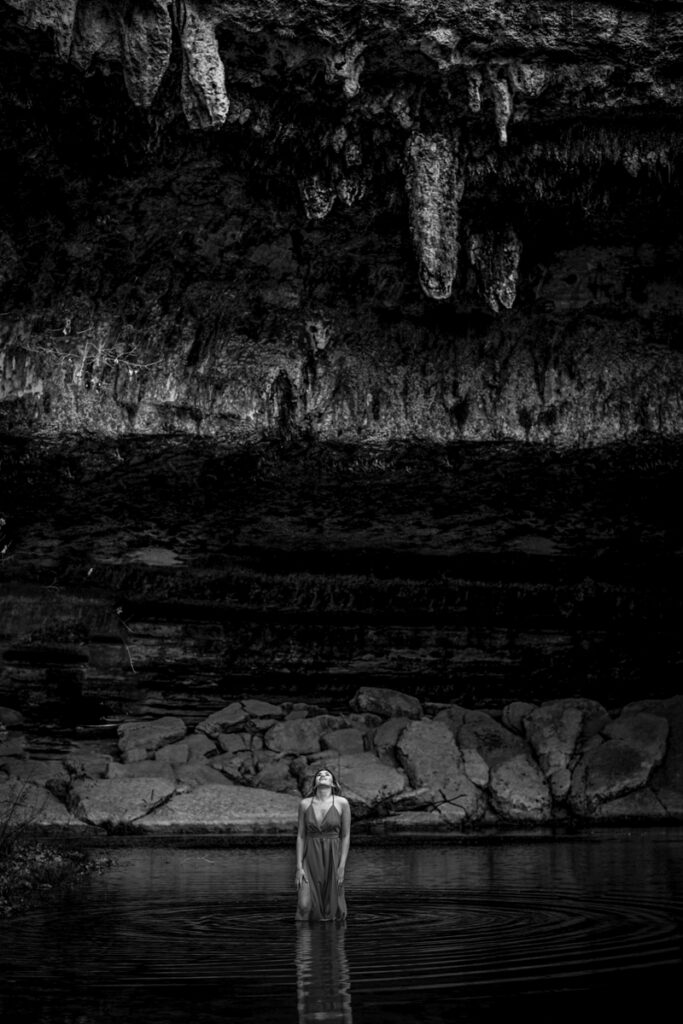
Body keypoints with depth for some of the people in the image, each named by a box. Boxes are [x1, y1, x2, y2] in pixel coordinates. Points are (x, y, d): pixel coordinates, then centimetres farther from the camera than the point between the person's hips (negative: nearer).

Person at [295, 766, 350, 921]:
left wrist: (342, 867, -9)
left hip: (333, 858, -1)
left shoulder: (342, 803, -3)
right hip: (311, 858, 1)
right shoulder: (305, 804, 2)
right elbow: (301, 836, 4)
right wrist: (299, 867, -4)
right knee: (305, 907, -13)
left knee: (332, 914, 1)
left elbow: (346, 836, -2)